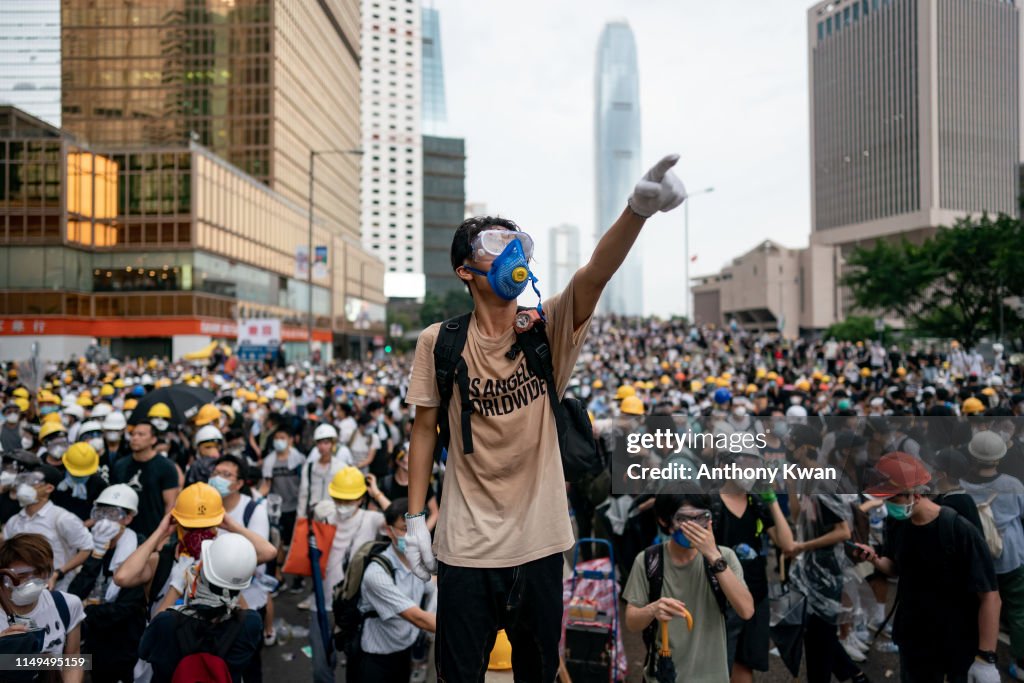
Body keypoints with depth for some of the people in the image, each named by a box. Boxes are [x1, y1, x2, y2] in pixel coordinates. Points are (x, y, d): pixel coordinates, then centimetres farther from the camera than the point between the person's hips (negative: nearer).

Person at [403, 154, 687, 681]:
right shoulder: (439, 342, -7)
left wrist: (638, 209, -42)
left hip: (539, 541, 2)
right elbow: (425, 429, 0)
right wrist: (415, 518, -1)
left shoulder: (548, 327, -6)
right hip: (465, 545, -1)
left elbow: (595, 275, -25)